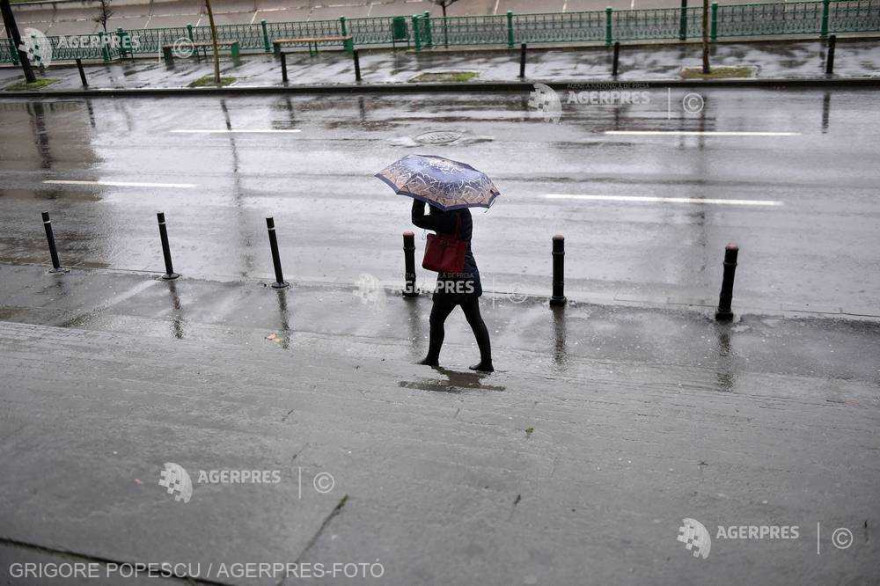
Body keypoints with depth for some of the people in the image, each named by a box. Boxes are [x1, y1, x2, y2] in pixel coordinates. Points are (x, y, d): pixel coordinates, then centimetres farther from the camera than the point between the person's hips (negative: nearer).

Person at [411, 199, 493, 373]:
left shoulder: (449, 219, -20)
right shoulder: (464, 212, 6)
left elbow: (418, 219, -18)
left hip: (452, 276, -8)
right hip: (470, 275, 8)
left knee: (436, 320, 12)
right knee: (475, 320, 14)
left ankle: (432, 358, 26)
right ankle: (487, 362, 17)